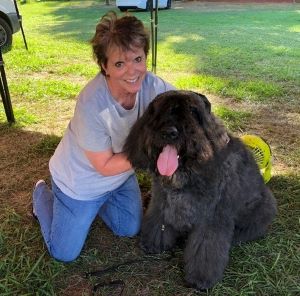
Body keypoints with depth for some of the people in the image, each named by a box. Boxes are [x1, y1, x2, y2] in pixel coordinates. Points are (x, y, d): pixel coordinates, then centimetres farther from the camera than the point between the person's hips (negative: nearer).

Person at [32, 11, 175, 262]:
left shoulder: (151, 84, -23)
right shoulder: (92, 104, -37)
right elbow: (105, 166, -25)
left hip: (121, 174, 5)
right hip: (81, 182, -5)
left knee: (130, 230, 21)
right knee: (64, 254, 12)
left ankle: (98, 203, 41)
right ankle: (43, 194, 33)